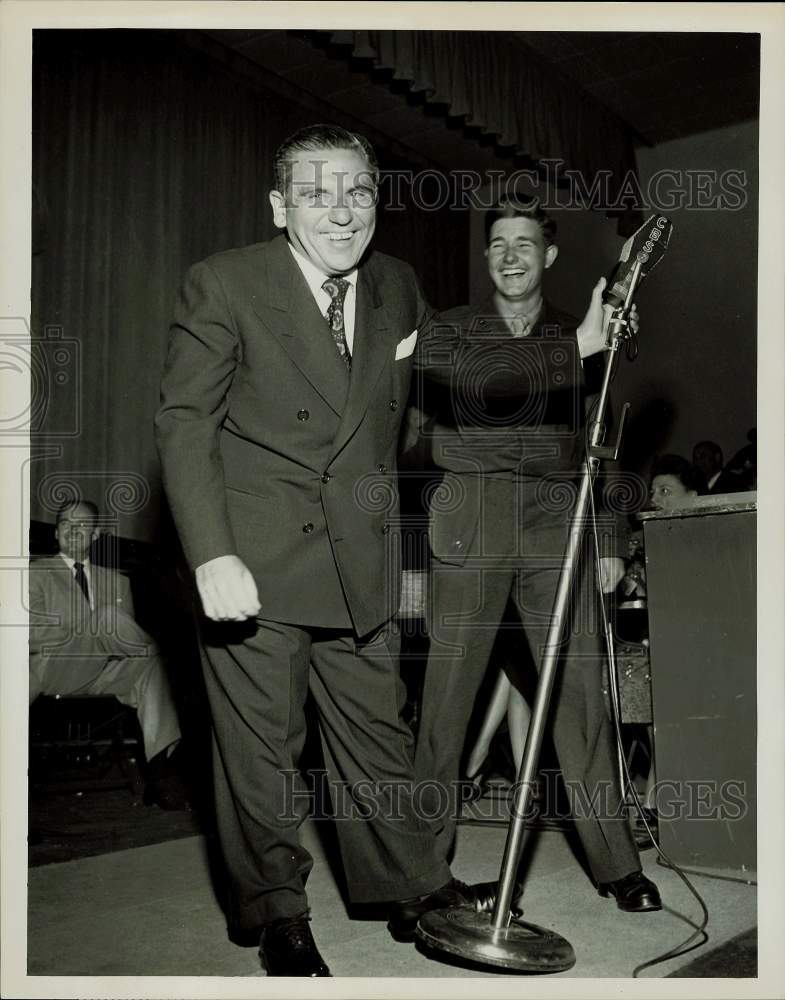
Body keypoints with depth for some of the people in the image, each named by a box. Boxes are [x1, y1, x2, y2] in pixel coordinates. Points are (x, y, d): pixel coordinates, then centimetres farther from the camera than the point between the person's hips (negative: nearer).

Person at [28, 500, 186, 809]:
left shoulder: (116, 580, 21)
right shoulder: (38, 572, 11)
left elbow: (125, 633, 12)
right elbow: (34, 635, -3)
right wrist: (101, 628, -12)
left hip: (102, 674, 4)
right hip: (55, 669, -4)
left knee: (148, 664, -29)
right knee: (110, 614, -26)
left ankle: (160, 770, -38)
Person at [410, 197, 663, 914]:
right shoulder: (452, 330, 12)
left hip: (556, 529, 1)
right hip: (471, 525, -1)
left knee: (580, 688, -1)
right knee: (446, 690, -1)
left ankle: (615, 861, 9)